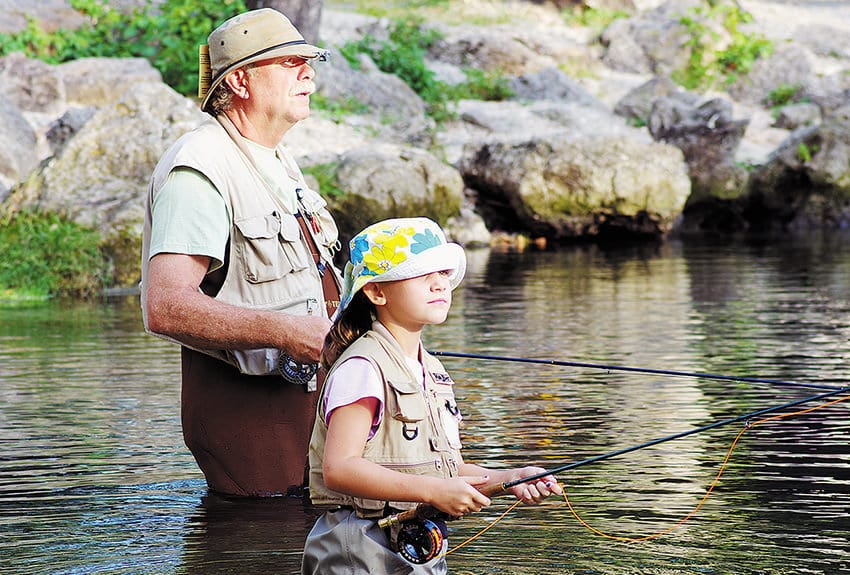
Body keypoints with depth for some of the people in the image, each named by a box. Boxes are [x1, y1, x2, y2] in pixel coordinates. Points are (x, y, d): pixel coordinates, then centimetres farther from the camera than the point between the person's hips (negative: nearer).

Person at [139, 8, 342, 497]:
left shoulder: (278, 162, 17)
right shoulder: (200, 172, -16)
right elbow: (165, 307, -27)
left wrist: (332, 332, 15)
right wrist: (284, 330, -31)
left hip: (303, 393, 9)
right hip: (244, 411, -9)